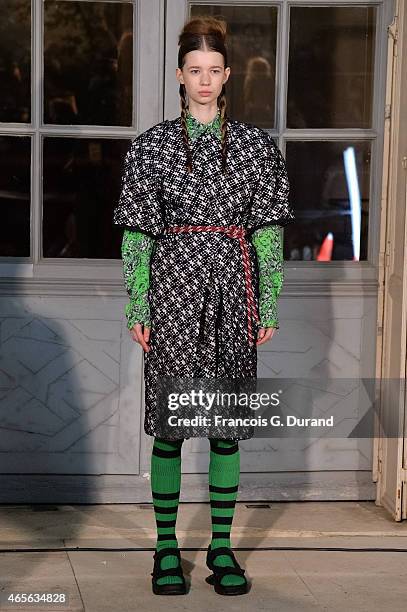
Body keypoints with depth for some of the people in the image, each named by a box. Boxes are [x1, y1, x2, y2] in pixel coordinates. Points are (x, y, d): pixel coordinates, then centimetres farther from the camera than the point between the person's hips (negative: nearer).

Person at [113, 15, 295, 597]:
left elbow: (268, 231, 5)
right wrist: (137, 308, -3)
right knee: (169, 419, 2)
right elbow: (138, 233, 2)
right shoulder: (153, 144, 2)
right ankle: (167, 545, 13)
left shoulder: (256, 144, 5)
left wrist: (269, 307, 1)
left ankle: (222, 546, 15)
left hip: (233, 287, 1)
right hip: (174, 286, -1)